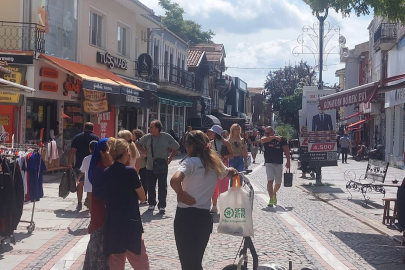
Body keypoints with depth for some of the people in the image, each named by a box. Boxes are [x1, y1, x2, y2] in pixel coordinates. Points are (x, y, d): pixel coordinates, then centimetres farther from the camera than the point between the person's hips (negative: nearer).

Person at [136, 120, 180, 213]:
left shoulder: (167, 137, -6)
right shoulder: (147, 137, -1)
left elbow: (176, 148, 5)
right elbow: (138, 144, 16)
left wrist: (170, 158, -2)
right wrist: (144, 151, 3)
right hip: (150, 167, 2)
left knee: (162, 187, 0)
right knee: (150, 187, 8)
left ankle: (162, 206, 8)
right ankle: (151, 204, 25)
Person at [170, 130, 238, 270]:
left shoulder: (191, 162, -12)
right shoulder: (215, 163, 8)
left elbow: (174, 180, -30)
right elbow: (230, 172, 30)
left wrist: (180, 194, -15)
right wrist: (233, 171, 50)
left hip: (186, 216, -6)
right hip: (205, 216, 6)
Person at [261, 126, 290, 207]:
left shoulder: (281, 139, 1)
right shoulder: (266, 139, 4)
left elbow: (286, 150, 0)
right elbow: (263, 140, -21)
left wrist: (288, 161, -7)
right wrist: (274, 137, -21)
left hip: (279, 164, 1)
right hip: (269, 163, -1)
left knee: (278, 183, 12)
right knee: (270, 181, -16)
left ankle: (274, 194, 41)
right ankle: (271, 199, -15)